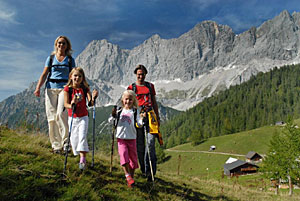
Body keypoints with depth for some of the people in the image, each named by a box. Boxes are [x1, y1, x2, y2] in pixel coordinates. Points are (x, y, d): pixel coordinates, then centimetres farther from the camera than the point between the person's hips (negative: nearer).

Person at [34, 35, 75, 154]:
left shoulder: (70, 60, 11)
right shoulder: (51, 58, 13)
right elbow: (44, 74, 8)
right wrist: (38, 88, -5)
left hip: (64, 88, -2)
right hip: (51, 88, 2)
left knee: (61, 114, -22)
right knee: (52, 117, -2)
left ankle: (66, 140, -10)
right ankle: (56, 145, 4)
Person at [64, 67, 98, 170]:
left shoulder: (85, 89, -3)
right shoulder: (68, 89, -6)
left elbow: (91, 103, -9)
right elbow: (65, 104, -11)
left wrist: (93, 97, -29)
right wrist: (71, 105, -32)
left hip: (83, 117, -1)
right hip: (72, 117, 1)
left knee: (82, 136, -11)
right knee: (74, 138, 6)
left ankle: (82, 160, -11)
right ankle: (78, 154, 28)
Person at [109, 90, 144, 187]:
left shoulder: (135, 111, 4)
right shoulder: (119, 111, 6)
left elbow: (139, 124, -4)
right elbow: (110, 121, 7)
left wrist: (142, 119, -24)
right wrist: (113, 116, -14)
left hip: (131, 138, 0)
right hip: (121, 137, 0)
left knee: (133, 158, 5)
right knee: (123, 154, -19)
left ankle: (131, 177, 20)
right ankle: (127, 176, -17)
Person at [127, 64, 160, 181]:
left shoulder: (150, 86, 16)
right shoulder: (131, 87, 9)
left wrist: (157, 117, 17)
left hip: (150, 116, 1)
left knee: (150, 143, -11)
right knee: (139, 144, 3)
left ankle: (149, 171, -9)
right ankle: (143, 170, 16)